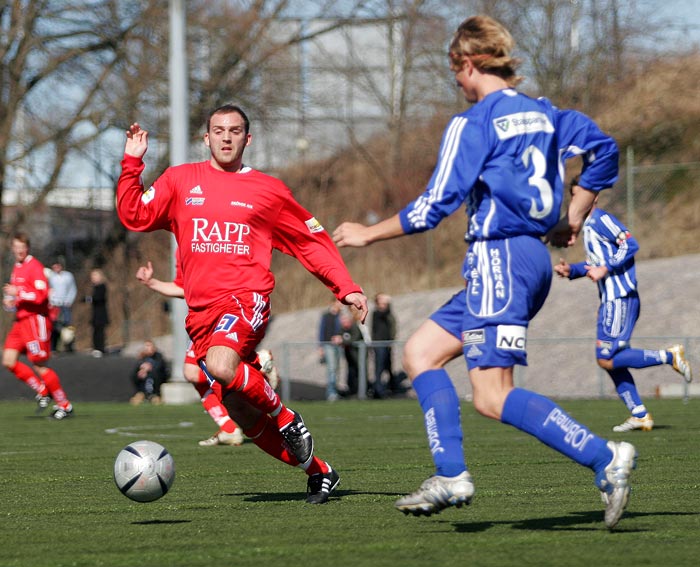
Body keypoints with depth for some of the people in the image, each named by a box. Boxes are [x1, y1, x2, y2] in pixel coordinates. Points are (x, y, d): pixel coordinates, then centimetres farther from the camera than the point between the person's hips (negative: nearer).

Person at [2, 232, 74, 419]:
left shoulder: (34, 266, -12)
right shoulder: (16, 268, 17)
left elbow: (41, 295, -22)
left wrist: (18, 292, -20)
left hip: (36, 319, -9)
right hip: (21, 320, 9)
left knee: (39, 366, -7)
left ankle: (65, 406, 3)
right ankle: (43, 392, 12)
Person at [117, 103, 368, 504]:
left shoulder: (267, 190, 7)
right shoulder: (181, 181, 12)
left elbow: (313, 241, 12)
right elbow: (135, 216, 6)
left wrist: (347, 289, 3)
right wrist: (132, 164, -3)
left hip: (246, 298, -4)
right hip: (201, 312, 4)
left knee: (221, 365, -36)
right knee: (247, 419, 3)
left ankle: (286, 418, -11)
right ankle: (319, 472, 20)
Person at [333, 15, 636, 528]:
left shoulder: (473, 124, -10)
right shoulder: (542, 113, 13)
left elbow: (435, 205, -12)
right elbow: (603, 149, 16)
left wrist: (368, 234, 0)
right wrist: (572, 220, 21)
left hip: (500, 259, -9)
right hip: (533, 256, 9)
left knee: (493, 397, -11)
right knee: (421, 352, 13)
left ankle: (605, 458, -19)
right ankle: (452, 476, 6)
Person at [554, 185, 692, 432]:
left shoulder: (601, 219, -10)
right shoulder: (588, 226, 20)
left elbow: (630, 245, -19)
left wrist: (605, 269, -21)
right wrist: (571, 270, 13)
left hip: (620, 299, -10)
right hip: (609, 300, 10)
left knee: (607, 359, -13)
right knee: (609, 360, 9)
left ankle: (669, 356, -6)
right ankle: (640, 414, 11)